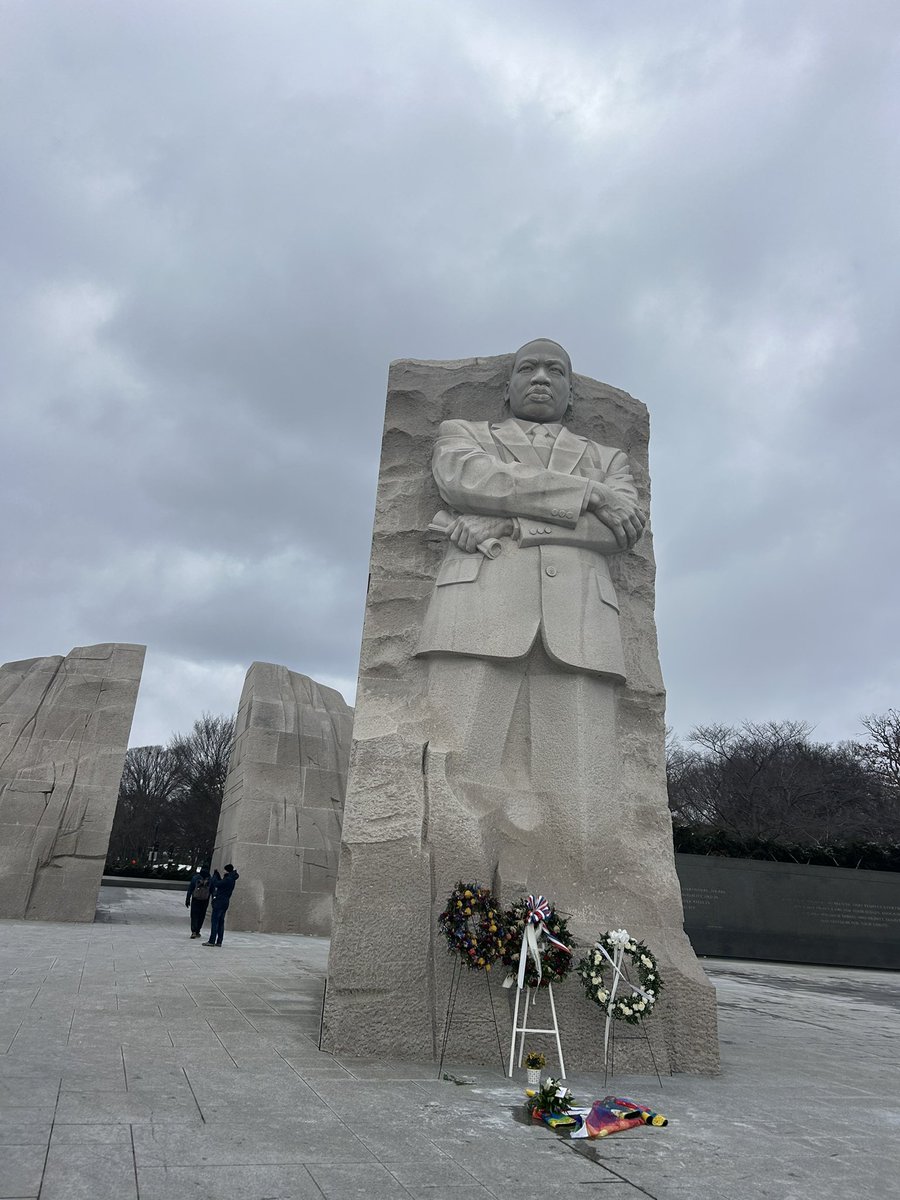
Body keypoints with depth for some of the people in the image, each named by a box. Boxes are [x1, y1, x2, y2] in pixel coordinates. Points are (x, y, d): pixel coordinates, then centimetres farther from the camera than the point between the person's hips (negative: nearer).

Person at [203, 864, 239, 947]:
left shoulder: (228, 879, -17)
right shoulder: (231, 879, 14)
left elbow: (216, 884, -21)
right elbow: (221, 883, 23)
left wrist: (215, 875, -7)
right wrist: (217, 875, 16)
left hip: (219, 902, -10)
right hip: (225, 903, 10)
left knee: (214, 921, -5)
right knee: (221, 922, 11)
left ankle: (212, 941, -6)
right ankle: (219, 942, 12)